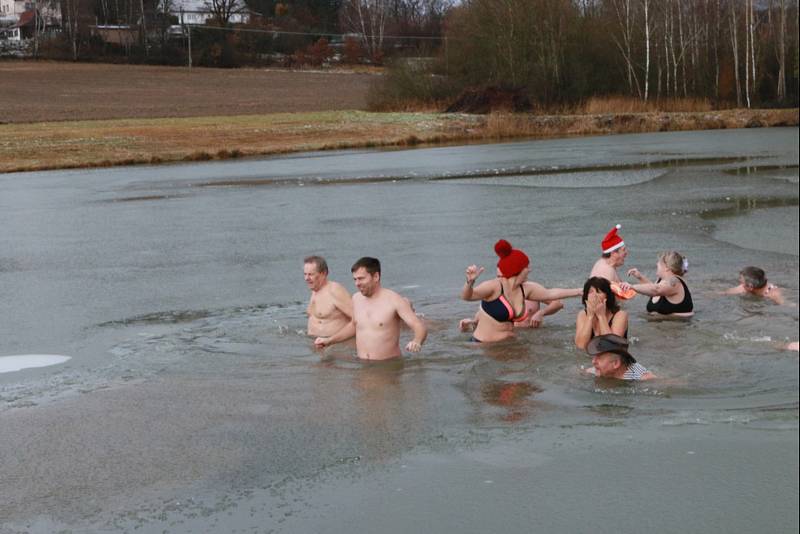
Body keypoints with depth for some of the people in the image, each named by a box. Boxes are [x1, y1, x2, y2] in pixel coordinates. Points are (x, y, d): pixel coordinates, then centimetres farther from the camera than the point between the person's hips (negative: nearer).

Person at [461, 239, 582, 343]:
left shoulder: (526, 289, 9)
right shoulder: (494, 287, -15)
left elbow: (551, 294, 21)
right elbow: (467, 296, -28)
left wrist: (579, 291, 24)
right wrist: (470, 282, -50)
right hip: (483, 346, -7)